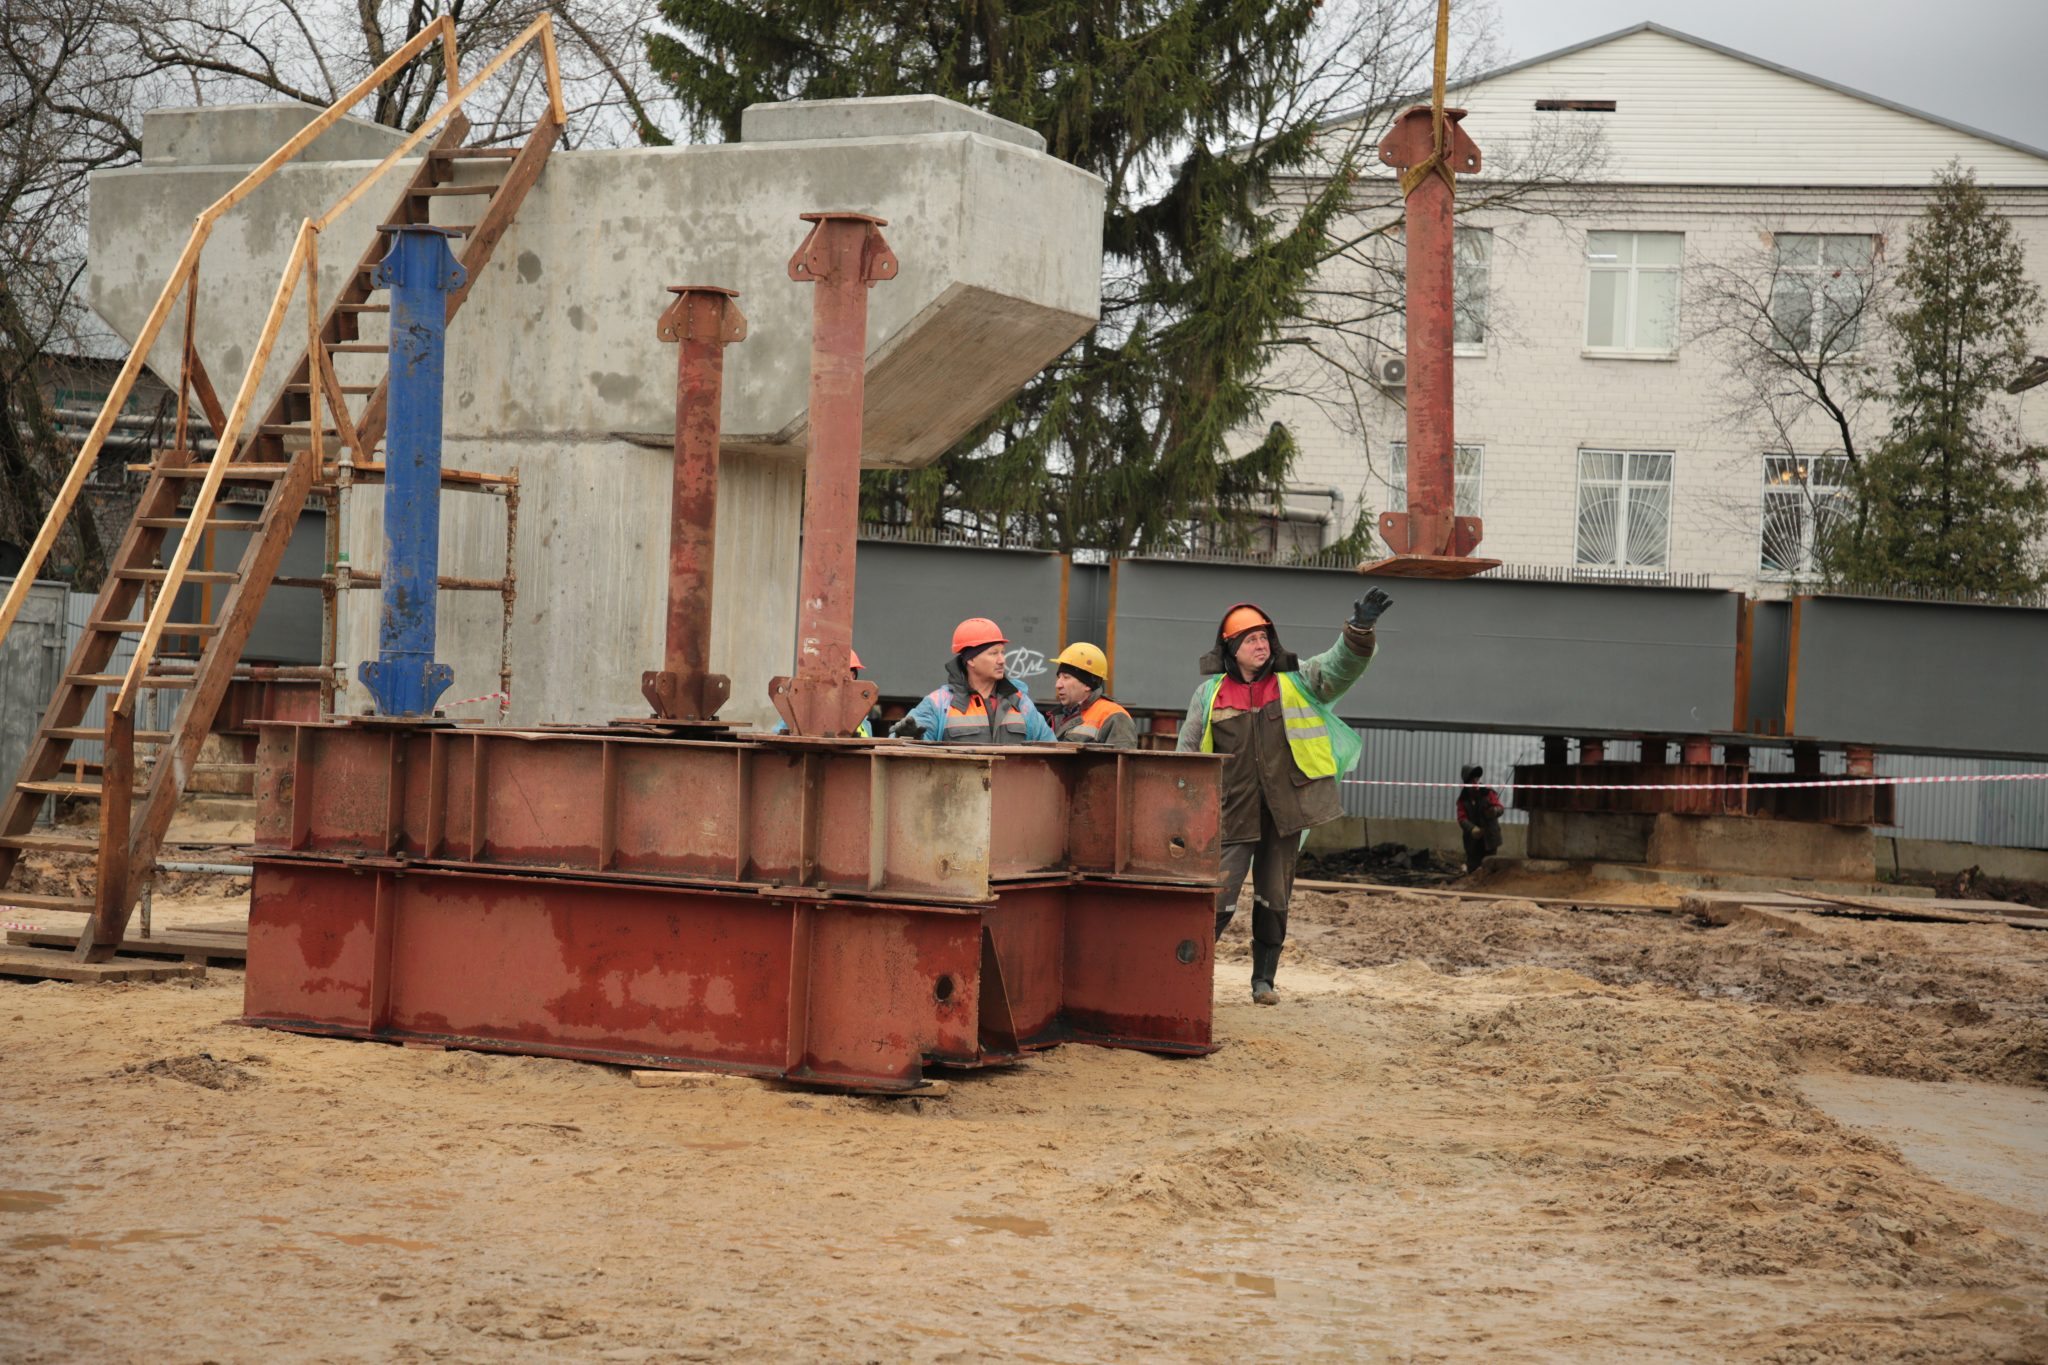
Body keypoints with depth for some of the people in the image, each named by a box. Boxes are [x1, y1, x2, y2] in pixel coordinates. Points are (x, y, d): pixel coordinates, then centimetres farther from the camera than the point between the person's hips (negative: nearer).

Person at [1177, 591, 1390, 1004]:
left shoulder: (1296, 682, 5)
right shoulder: (1211, 693, 4)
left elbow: (1340, 665, -9)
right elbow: (1189, 751, 9)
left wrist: (1359, 629, -28)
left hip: (1284, 812, 2)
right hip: (1234, 813, -2)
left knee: (1274, 900, 11)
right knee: (1220, 900, -7)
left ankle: (1264, 978, 24)